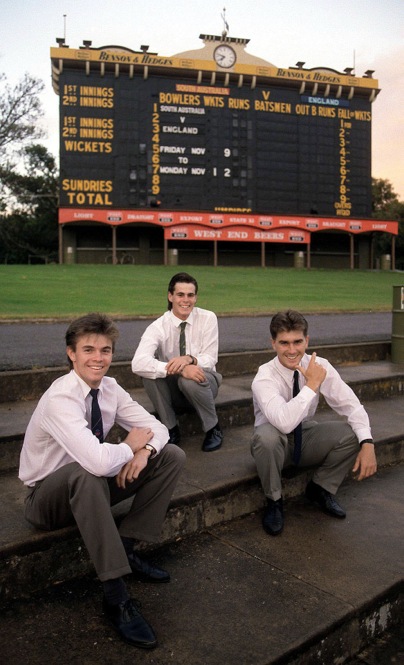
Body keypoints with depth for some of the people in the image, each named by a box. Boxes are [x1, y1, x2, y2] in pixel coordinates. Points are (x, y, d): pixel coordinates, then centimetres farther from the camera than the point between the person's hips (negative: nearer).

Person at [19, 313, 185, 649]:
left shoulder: (110, 388, -7)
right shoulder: (60, 398, -30)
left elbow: (157, 427, -2)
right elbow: (98, 461, -43)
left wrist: (144, 450, -25)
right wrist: (131, 446, -22)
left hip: (90, 486, 7)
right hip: (49, 496, -7)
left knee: (172, 456, -5)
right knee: (86, 474, -42)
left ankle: (126, 547, -3)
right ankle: (115, 596, -28)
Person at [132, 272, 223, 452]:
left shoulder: (208, 318, -10)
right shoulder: (158, 326, -14)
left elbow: (210, 360, -12)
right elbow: (138, 363, -31)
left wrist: (189, 359, -36)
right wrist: (179, 369, -44)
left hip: (202, 385, -1)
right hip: (173, 389, 1)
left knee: (190, 381, -35)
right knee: (150, 373, -28)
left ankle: (213, 428, -6)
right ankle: (171, 430, -10)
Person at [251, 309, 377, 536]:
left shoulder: (320, 366, -14)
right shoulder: (264, 378, -27)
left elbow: (351, 405, -14)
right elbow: (285, 423, -42)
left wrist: (367, 443, -29)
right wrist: (312, 385, -37)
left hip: (306, 438, 4)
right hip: (275, 443, -3)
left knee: (352, 433, -22)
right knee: (266, 437, -38)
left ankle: (321, 489, 6)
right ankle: (274, 501, -8)